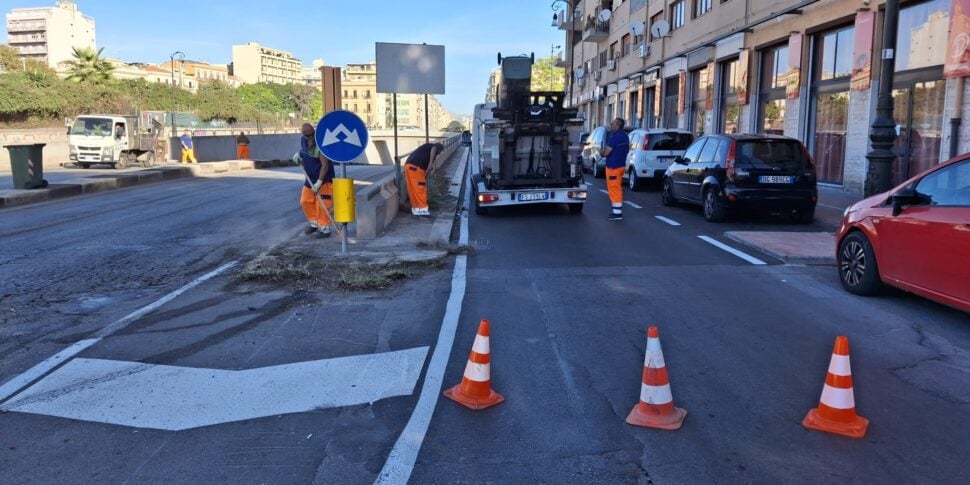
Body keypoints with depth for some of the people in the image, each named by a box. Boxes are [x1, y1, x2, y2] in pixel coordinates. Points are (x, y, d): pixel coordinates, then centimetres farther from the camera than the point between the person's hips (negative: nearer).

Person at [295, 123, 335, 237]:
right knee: (305, 202, 12)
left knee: (322, 204, -6)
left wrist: (319, 182, -27)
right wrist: (298, 154, -3)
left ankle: (324, 229, 5)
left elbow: (325, 165, -25)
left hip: (323, 178, -8)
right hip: (310, 178, 8)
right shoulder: (303, 140, -2)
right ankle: (314, 224, 29)